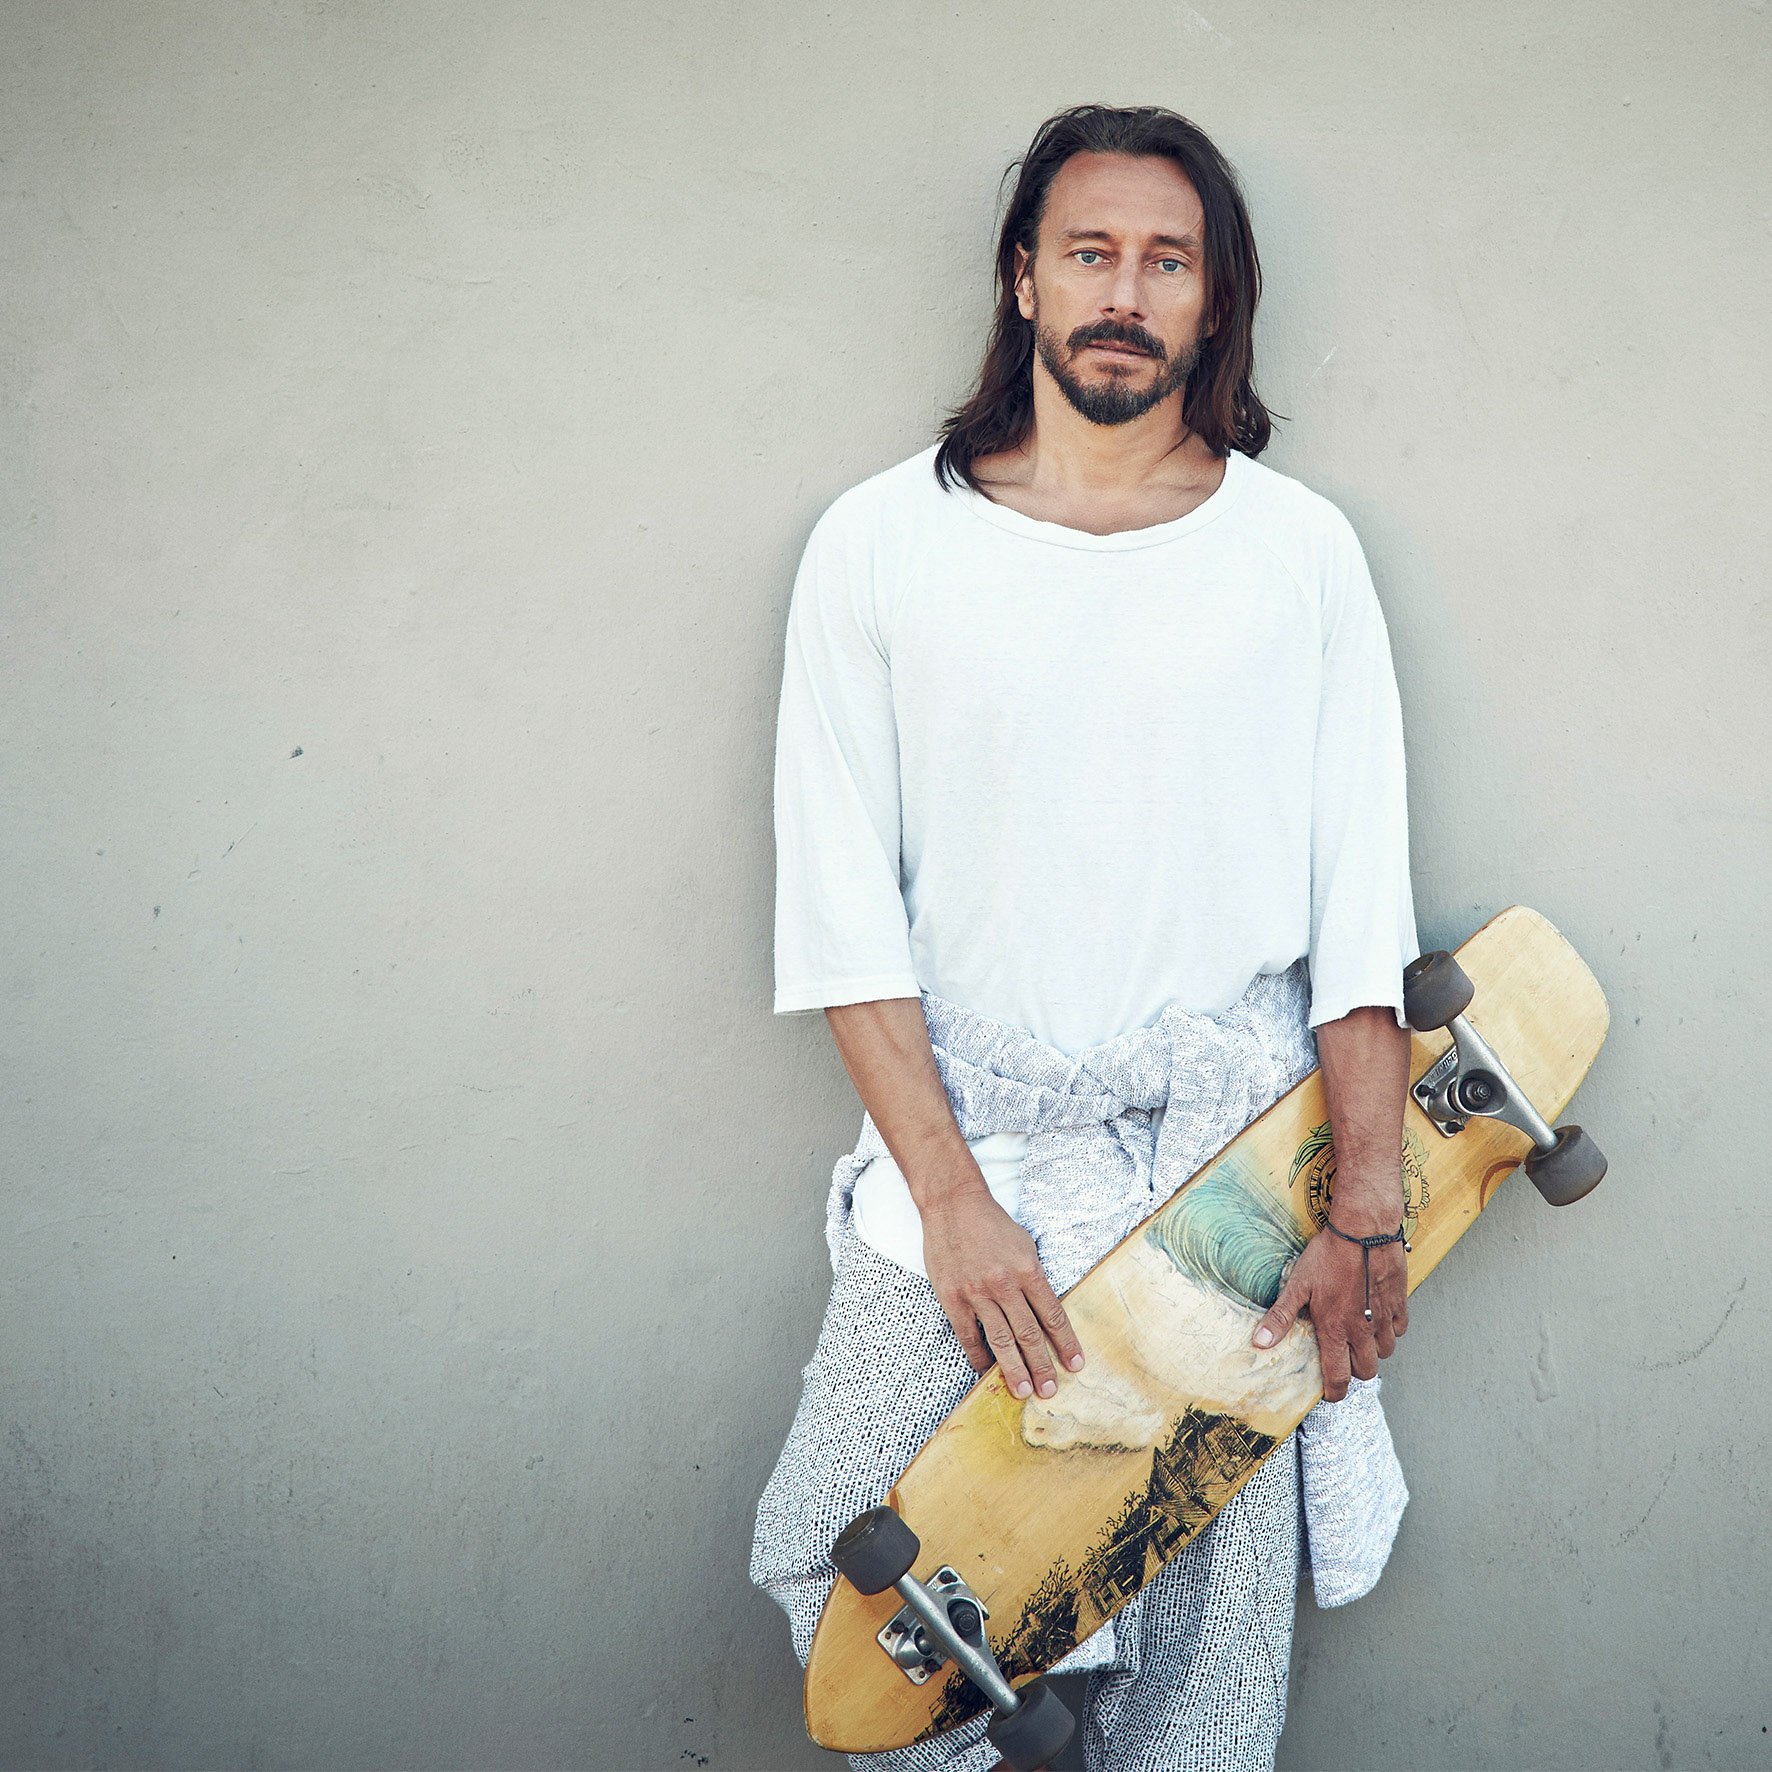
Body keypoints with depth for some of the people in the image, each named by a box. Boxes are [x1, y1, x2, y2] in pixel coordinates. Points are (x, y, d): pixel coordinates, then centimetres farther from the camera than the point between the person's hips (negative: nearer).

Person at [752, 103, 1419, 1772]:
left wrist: (1369, 1215, -5)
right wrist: (951, 1195, -10)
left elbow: (1362, 902, 2)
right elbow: (840, 902, -2)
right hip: (965, 1144, 0)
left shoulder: (1298, 549, 3)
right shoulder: (881, 542, 1)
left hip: (1234, 1155, 0)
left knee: (1208, 1613, 5)